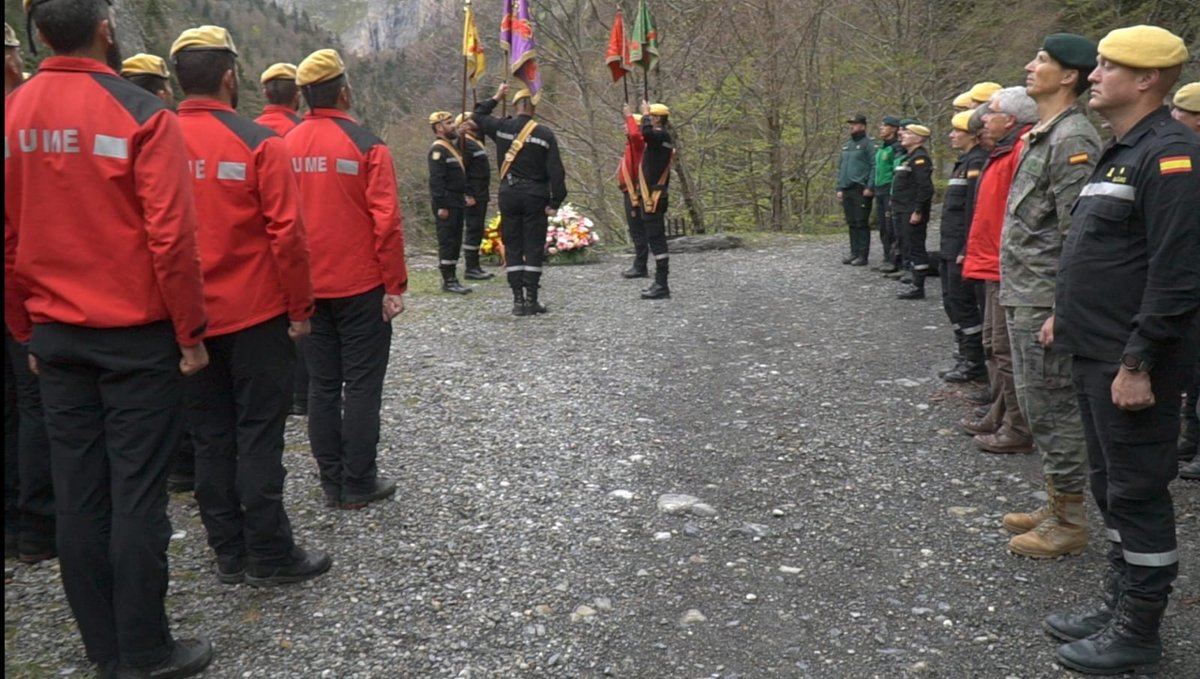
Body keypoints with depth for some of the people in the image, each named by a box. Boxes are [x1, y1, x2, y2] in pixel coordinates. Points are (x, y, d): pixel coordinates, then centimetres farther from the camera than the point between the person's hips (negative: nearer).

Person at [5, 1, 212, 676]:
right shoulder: (142, 114, -12)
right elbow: (170, 236, -16)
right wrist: (191, 333, -8)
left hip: (56, 336, 5)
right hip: (137, 338, -5)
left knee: (78, 490, 12)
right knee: (137, 495, 2)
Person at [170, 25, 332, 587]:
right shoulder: (259, 143, -10)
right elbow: (286, 233, -13)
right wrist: (300, 308, -4)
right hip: (255, 315, -4)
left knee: (210, 436, 12)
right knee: (258, 435, 3)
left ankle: (229, 553, 21)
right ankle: (270, 556, 10)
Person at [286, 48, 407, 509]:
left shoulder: (286, 146, 3)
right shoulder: (366, 145, -10)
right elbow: (386, 220, -14)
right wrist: (395, 285, -7)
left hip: (309, 288, 5)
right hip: (361, 287, -4)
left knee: (322, 385, 11)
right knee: (361, 385, 3)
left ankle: (332, 482, 19)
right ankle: (359, 484, 9)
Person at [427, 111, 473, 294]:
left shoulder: (452, 146, 17)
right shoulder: (438, 150, -14)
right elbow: (436, 180, -21)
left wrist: (464, 195, 19)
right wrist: (441, 206, -24)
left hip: (456, 202, 10)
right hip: (446, 203, -10)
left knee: (455, 241, 12)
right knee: (447, 241, -6)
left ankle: (452, 278, 19)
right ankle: (448, 281, -2)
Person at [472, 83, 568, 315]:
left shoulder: (502, 128, 1)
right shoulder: (545, 134, -6)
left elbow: (477, 116, 21)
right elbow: (556, 171, -9)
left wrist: (495, 98, 28)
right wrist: (555, 201, -4)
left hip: (508, 195, 2)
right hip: (535, 197, -2)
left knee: (512, 247, 8)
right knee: (534, 248, 3)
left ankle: (518, 300, 7)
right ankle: (531, 300, 3)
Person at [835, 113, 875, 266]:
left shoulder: (868, 144, -6)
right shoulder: (846, 145, 19)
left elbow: (874, 166, -14)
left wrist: (869, 187, -19)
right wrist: (839, 188, 14)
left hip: (861, 190, -7)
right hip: (847, 190, 7)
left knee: (861, 223, -5)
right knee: (851, 223, 10)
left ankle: (862, 255, -1)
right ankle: (854, 253, 17)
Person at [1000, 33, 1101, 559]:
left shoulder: (1073, 140, -15)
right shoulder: (1042, 136, 15)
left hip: (1045, 303, -10)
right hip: (1022, 298, 10)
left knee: (1053, 410, -1)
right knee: (1042, 408, 17)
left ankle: (1069, 523, 12)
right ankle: (1056, 506, 29)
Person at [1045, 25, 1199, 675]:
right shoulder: (1119, 153, 16)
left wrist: (1138, 362, -23)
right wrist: (1066, 312, 20)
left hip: (1131, 364, -10)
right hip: (1096, 354, 10)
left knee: (1138, 494, 1)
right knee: (1112, 488, 17)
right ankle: (1119, 608, 31)